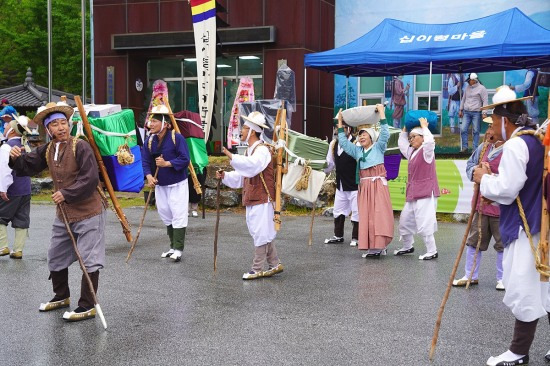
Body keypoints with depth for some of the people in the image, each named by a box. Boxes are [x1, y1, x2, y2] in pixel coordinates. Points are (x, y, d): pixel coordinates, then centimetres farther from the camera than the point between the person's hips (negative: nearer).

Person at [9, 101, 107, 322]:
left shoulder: (80, 147, -16)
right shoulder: (47, 151, 5)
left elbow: (90, 179, -22)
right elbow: (27, 167, 12)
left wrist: (66, 194, -19)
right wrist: (15, 159, -9)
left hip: (88, 212, -8)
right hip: (64, 214, 8)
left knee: (89, 260, -3)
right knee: (55, 257, 20)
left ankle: (87, 306, 6)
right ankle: (61, 297, 39)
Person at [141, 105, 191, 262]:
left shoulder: (177, 138, -16)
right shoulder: (149, 140, 0)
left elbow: (185, 160, -19)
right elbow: (145, 161, -1)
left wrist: (166, 164, -26)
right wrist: (149, 176, -18)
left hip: (177, 185, -6)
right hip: (160, 185, 6)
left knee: (178, 215, -5)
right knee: (165, 216, 13)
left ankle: (178, 249, 0)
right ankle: (173, 247, 24)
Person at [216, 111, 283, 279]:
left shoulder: (262, 150, -14)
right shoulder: (250, 151, 16)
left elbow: (252, 165, -36)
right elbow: (242, 175, 18)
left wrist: (231, 157, -42)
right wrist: (225, 176, 3)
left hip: (262, 199, -10)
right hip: (252, 199, 10)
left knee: (260, 234, -3)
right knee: (263, 234, 15)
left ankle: (257, 269, 4)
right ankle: (275, 264, 24)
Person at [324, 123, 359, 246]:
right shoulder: (333, 144, 6)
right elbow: (330, 164, 16)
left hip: (354, 185, -7)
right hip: (340, 185, 7)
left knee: (356, 212, 1)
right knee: (338, 211, 16)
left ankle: (356, 238, 13)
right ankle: (338, 236, 29)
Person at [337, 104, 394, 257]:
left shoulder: (378, 147, 4)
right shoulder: (357, 150, 17)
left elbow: (385, 133, -9)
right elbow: (343, 142, 18)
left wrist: (381, 113, -10)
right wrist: (340, 123, 17)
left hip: (378, 184, -5)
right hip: (364, 186, 5)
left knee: (379, 214, -10)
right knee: (366, 216, 0)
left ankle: (380, 245, -13)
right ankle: (371, 246, 3)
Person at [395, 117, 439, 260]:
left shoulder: (427, 151, -7)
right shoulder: (412, 152, 16)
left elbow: (430, 140, -28)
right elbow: (401, 143, 30)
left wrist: (424, 126, -14)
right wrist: (405, 129, 22)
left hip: (426, 192, -9)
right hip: (413, 193, 9)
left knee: (424, 224, -11)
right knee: (404, 221, 14)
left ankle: (432, 251, -2)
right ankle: (407, 246, 31)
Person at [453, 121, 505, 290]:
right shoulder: (483, 147, 7)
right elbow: (470, 164, 15)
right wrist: (474, 171, -7)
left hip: (500, 206, -7)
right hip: (480, 204, 7)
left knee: (502, 244, 7)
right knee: (474, 241, 12)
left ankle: (502, 279, 22)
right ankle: (470, 276, 24)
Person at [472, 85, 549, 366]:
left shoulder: (515, 145, -17)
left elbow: (506, 190, -21)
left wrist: (484, 179, -4)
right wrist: (492, 178, 8)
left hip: (523, 228, -10)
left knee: (524, 289, 0)